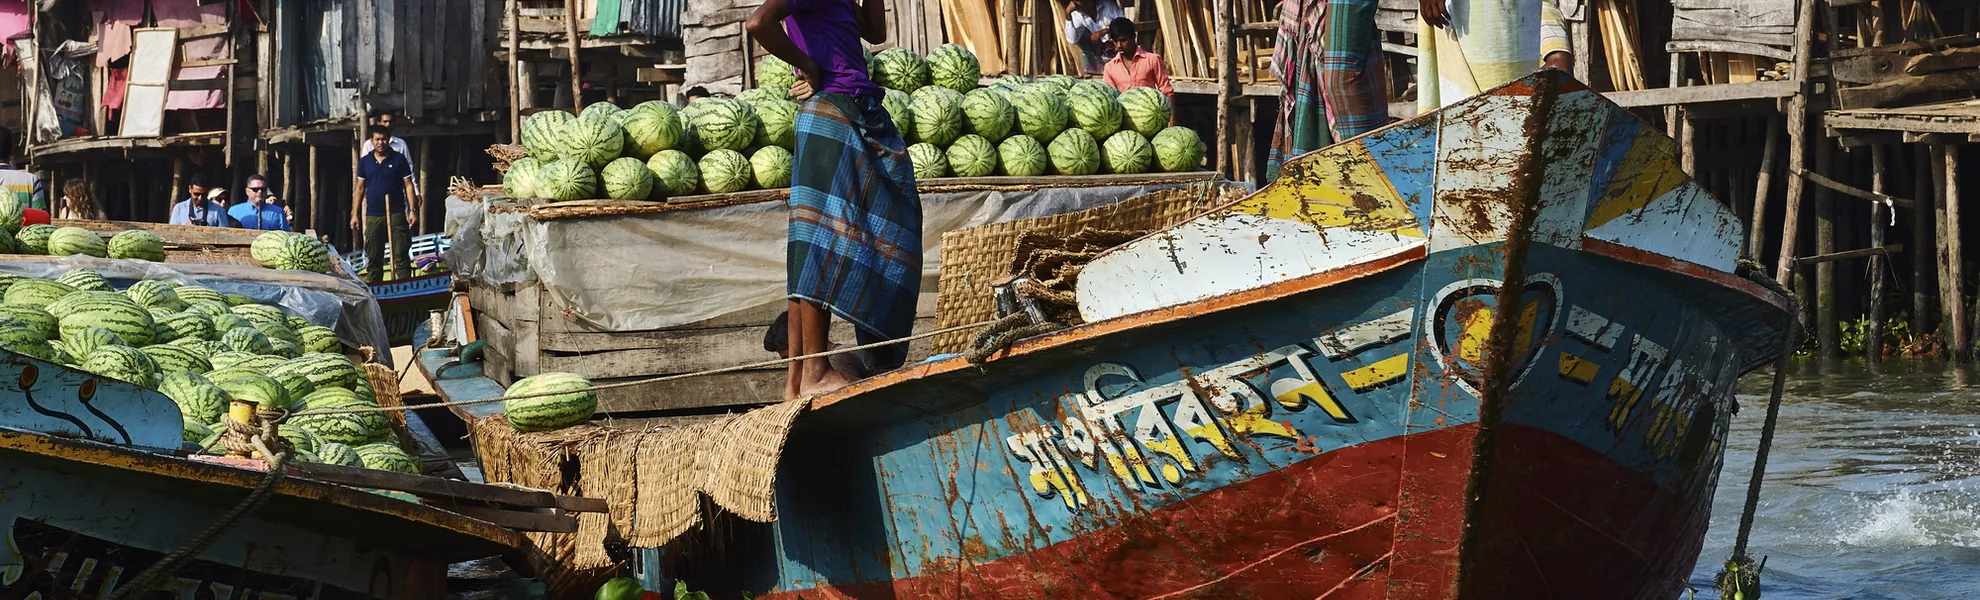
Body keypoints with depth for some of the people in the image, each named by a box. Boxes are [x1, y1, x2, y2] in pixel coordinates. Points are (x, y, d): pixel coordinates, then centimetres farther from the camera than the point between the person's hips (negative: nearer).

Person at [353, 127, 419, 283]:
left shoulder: (398, 159, 2)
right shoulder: (365, 161, 9)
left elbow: (408, 185, 1)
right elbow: (360, 189, 13)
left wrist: (413, 210, -7)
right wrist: (355, 214, 8)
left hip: (396, 214, -3)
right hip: (373, 216, 3)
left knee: (401, 255, -4)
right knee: (373, 258, 6)